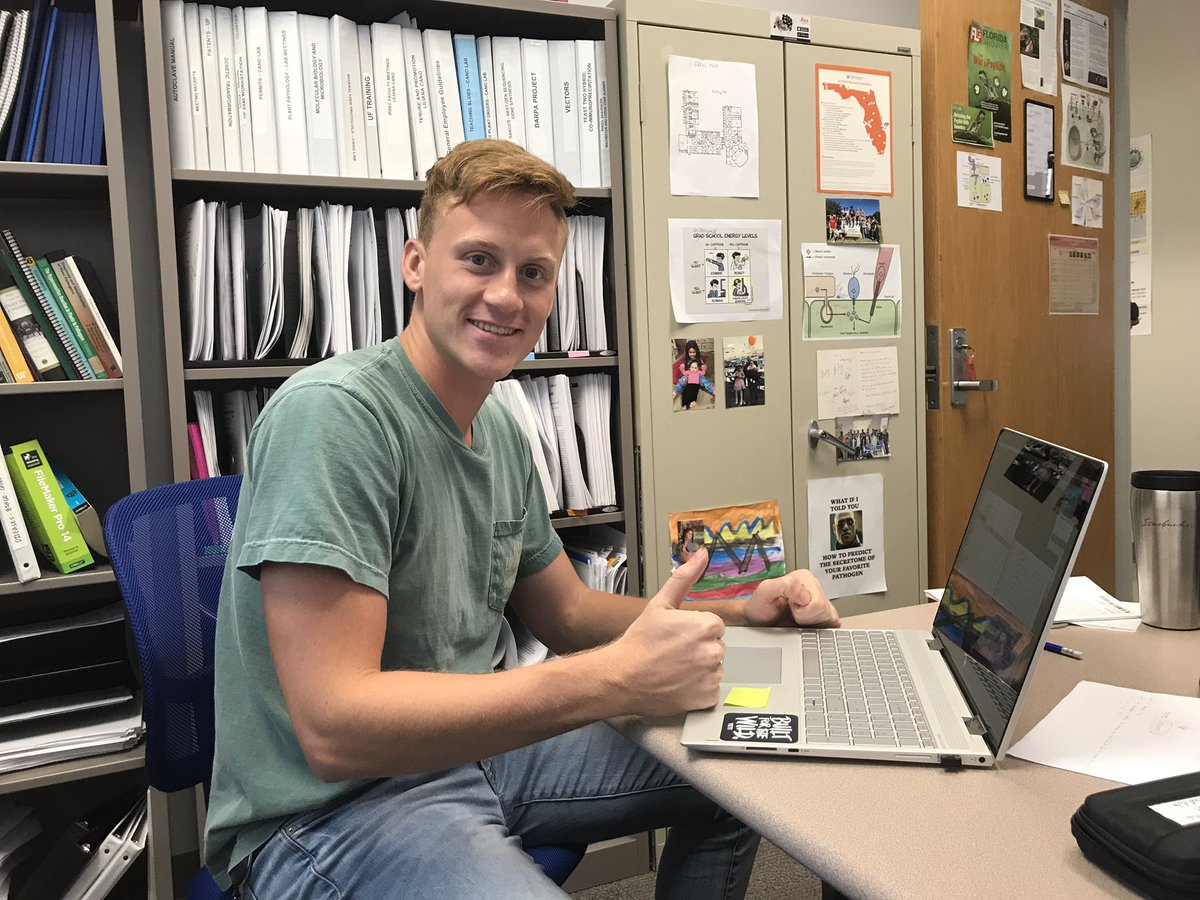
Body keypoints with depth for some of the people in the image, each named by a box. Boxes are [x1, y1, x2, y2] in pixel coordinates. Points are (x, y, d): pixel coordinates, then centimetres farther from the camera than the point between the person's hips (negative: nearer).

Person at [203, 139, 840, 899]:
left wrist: (742, 610, 1)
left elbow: (567, 613, 14)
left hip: (470, 748, 8)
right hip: (329, 807, -8)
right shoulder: (333, 413, -23)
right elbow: (334, 728, -29)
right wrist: (620, 680, -32)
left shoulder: (501, 430, 4)